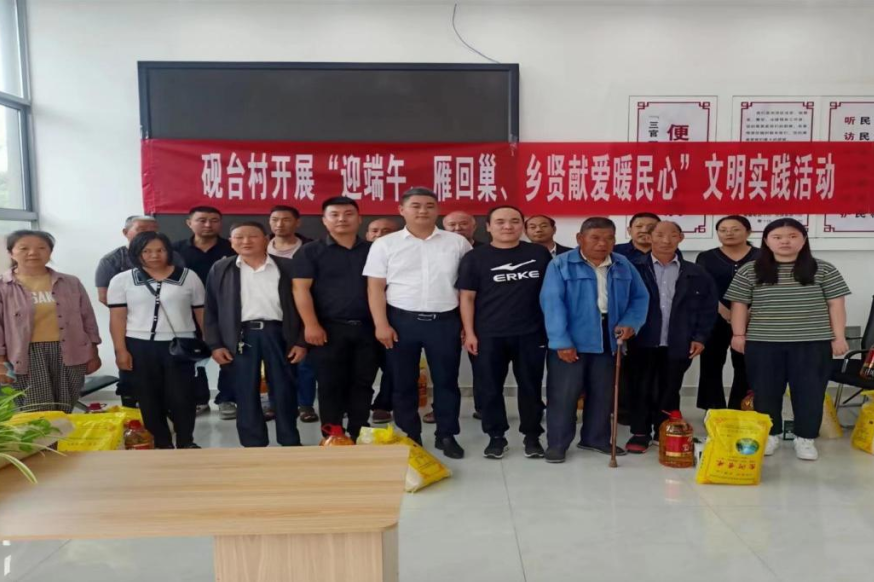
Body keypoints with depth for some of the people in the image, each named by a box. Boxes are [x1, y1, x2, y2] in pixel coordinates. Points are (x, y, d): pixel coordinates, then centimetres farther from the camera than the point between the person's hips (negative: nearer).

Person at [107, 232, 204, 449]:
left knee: (182, 396, 2)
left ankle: (186, 442, 19)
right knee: (149, 398, 7)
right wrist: (120, 350, -6)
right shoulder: (122, 280, 4)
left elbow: (201, 312, 6)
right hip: (139, 346, 1)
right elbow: (117, 318, 1)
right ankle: (162, 444, 19)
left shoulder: (188, 276, 5)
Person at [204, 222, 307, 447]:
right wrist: (215, 344, 0)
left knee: (284, 391, 5)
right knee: (246, 393, 5)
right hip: (241, 336, 1)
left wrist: (301, 341, -3)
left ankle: (291, 444, 21)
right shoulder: (220, 269, 6)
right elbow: (211, 310, 7)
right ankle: (253, 446, 18)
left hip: (277, 333, -1)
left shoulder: (287, 267, 2)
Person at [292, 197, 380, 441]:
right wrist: (311, 325, -14)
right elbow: (301, 288, -5)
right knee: (330, 385, 3)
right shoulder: (310, 251, 2)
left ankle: (359, 436, 20)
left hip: (367, 328, 3)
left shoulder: (372, 250, 11)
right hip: (330, 329, -3)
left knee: (363, 384, 8)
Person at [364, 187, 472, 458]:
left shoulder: (457, 243, 4)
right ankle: (410, 438, 23)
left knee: (446, 381, 8)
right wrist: (381, 324, -8)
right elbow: (375, 288, 0)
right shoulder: (385, 245, 2)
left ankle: (447, 435, 23)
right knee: (403, 382, 8)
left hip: (445, 321, 1)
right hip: (401, 320, 0)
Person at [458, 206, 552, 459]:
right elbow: (467, 297, 0)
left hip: (531, 333, 1)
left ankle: (532, 436, 24)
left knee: (531, 387, 9)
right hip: (489, 335, -1)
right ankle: (496, 437, 21)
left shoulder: (539, 254, 5)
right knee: (489, 388, 6)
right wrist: (469, 333, -6)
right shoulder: (475, 257, 1)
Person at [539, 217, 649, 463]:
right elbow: (552, 303, -14)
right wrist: (561, 341, -20)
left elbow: (640, 297, 12)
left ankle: (596, 438, 31)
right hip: (571, 342, -5)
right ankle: (557, 443, 12)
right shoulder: (560, 265, -8)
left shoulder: (624, 266, 7)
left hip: (608, 341, 5)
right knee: (563, 394, 0)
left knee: (603, 393, 15)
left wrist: (630, 322, -7)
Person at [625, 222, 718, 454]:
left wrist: (700, 337, 2)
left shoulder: (696, 274, 5)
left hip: (677, 344, 2)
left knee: (669, 391, 12)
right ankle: (640, 433, 17)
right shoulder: (634, 269, -3)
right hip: (643, 342, -2)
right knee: (641, 389, 5)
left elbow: (709, 306, 7)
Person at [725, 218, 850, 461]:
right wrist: (739, 333, 0)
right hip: (762, 343, 0)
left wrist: (838, 336, -1)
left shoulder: (823, 270, 2)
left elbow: (836, 304, 3)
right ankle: (769, 435, 23)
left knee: (809, 391, 5)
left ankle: (805, 438, 19)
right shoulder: (749, 271, 2)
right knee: (765, 392, 7)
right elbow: (740, 304, 4)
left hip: (812, 342, 0)